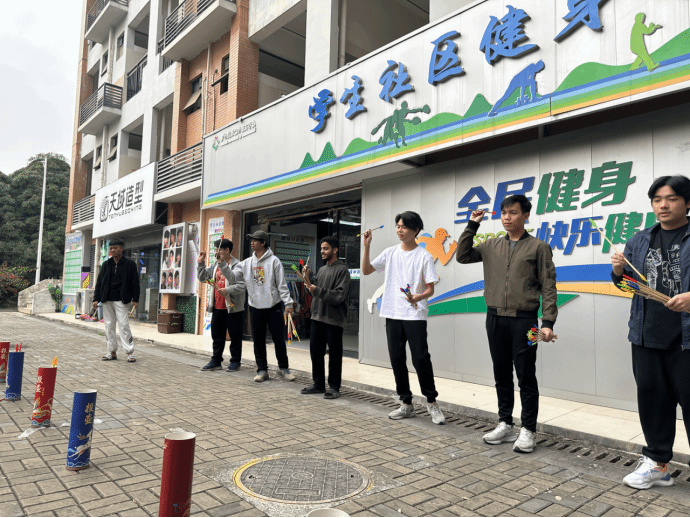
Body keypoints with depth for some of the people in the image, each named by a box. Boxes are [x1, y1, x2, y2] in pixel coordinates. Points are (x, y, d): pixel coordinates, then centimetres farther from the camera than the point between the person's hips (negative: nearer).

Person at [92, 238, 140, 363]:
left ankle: (130, 352, -2)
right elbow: (99, 282, 13)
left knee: (124, 325, -7)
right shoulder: (106, 265, 11)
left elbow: (135, 283, 1)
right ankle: (112, 351, 15)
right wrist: (96, 298, 6)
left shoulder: (130, 264, 1)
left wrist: (135, 299, -4)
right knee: (109, 326, 6)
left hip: (121, 300, -4)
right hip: (107, 300, 4)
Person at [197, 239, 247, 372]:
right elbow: (202, 277, 20)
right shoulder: (215, 265, 14)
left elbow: (242, 285, -18)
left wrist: (228, 290, -27)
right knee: (217, 335, 14)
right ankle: (216, 361, 24)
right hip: (217, 307, 7)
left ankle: (235, 361, 16)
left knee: (235, 336, 5)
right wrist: (201, 263, 10)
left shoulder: (237, 265, -11)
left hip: (233, 308, -7)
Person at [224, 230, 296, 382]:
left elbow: (282, 284, -5)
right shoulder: (247, 263, 9)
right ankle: (262, 370, 19)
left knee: (279, 338, 3)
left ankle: (283, 368, 18)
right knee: (258, 340, 8)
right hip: (255, 307, 4)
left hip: (273, 306, -4)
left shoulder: (274, 261, -3)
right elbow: (232, 277, 5)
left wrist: (288, 303, -10)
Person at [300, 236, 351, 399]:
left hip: (334, 320, -7)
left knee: (334, 355, 1)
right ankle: (318, 384, 26)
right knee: (315, 352, 13)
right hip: (317, 317, 7)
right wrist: (308, 281, 1)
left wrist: (317, 290, -17)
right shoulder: (322, 270, 15)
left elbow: (339, 295, -17)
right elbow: (316, 293, 16)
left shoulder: (342, 270, -7)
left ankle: (334, 387, 13)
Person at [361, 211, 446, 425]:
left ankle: (432, 403, 11)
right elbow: (366, 270, 9)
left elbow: (430, 288, -4)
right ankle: (406, 404, 21)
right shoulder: (390, 253, 10)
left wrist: (417, 298, -24)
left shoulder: (424, 256, -2)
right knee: (397, 359, 8)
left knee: (421, 359, -7)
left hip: (415, 315, -4)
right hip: (392, 314, 5)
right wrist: (367, 247, -2)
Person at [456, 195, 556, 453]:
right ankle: (505, 425, 23)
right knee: (502, 374, 12)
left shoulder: (538, 247, 1)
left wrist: (548, 322, -10)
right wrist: (472, 226, 6)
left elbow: (548, 287, -2)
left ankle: (528, 430, 14)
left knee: (526, 377, 2)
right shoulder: (492, 246, 12)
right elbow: (463, 256, 11)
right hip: (495, 318, 4)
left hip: (523, 320, -4)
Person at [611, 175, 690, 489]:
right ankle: (657, 463, 26)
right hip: (647, 336, 5)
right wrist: (618, 270, -4)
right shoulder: (640, 241, 12)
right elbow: (626, 283, 16)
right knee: (652, 399, 12)